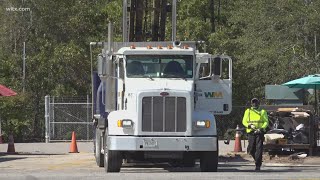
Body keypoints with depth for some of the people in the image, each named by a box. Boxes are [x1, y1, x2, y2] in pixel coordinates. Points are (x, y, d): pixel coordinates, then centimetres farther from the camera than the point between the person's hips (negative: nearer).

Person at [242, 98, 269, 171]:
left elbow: (266, 122, 2)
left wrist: (261, 128, -15)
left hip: (260, 132, -2)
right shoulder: (248, 111, 11)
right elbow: (244, 121, 8)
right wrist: (250, 125, -13)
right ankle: (257, 159, 30)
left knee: (259, 149, -10)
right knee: (251, 150, 2)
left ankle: (258, 165, -9)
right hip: (251, 132, 2)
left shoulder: (262, 112, 8)